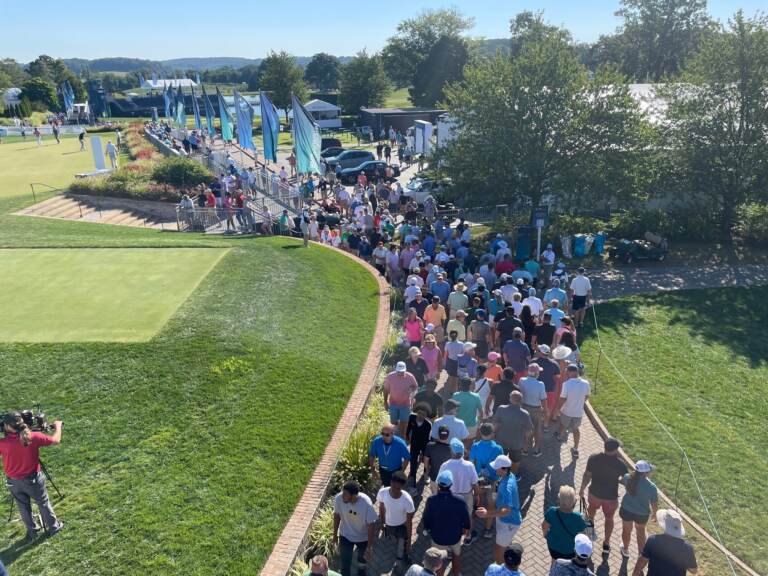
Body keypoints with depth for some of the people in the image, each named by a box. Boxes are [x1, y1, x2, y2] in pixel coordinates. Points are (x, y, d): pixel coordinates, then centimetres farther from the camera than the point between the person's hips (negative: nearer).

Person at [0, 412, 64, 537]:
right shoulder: (34, 437, -22)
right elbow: (56, 441, -9)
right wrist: (58, 426, 10)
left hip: (13, 481, 1)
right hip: (33, 479, -1)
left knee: (23, 507, 22)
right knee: (43, 503, 19)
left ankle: (32, 531, 37)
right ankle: (53, 526, 33)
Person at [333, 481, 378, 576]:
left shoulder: (366, 504, -37)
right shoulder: (339, 498, -29)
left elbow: (371, 525, -25)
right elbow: (337, 516, -9)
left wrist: (369, 547, -20)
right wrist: (335, 534, 3)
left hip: (363, 537, 0)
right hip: (345, 535, 0)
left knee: (363, 556, 28)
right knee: (345, 563, 7)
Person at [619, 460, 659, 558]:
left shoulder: (628, 478, -21)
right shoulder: (651, 487, -27)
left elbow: (621, 481, 5)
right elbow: (654, 504, -15)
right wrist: (655, 513, 8)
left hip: (626, 510, 2)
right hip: (642, 513, -2)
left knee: (626, 530, 28)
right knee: (641, 531, 28)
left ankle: (625, 550, 51)